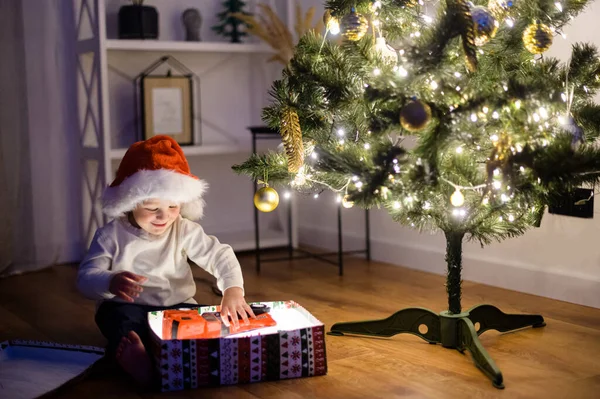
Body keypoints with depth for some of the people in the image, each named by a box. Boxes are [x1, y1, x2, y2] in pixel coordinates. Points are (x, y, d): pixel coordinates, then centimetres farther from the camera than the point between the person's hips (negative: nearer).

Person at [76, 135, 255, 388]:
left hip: (176, 306, 2)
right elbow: (86, 277, -14)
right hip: (128, 308, -2)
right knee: (117, 317, -36)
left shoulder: (185, 231, -2)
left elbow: (219, 255, -7)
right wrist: (110, 282, -39)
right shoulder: (112, 235, -7)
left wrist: (233, 289, -29)